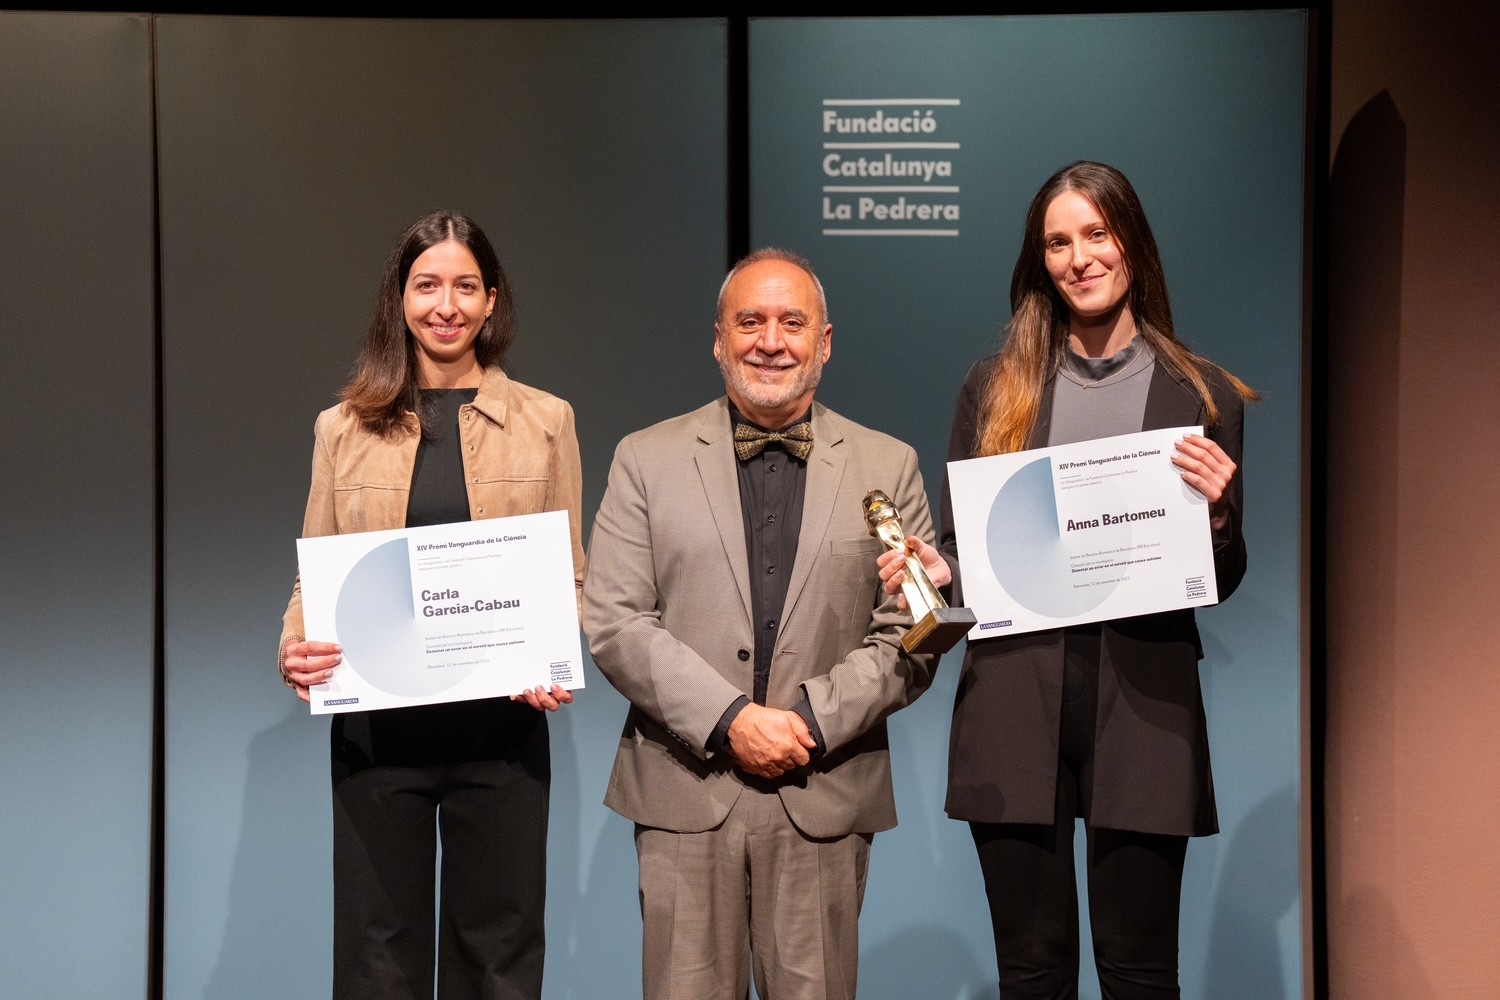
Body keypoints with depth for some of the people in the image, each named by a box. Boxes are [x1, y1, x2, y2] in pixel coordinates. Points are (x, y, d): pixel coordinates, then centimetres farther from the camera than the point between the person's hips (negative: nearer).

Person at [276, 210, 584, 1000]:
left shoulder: (544, 421, 5)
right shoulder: (344, 427, 7)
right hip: (375, 727, 1)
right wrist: (294, 651, -13)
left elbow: (569, 575, 5)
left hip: (501, 723, 0)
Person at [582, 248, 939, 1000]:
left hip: (825, 802, 1)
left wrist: (812, 721, -10)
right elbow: (613, 624, -2)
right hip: (684, 794, 0)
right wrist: (729, 720, -12)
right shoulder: (646, 460, 6)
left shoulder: (889, 467, 8)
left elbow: (911, 640, 3)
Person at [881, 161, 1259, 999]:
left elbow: (1221, 582, 8)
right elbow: (958, 544, 12)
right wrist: (934, 569, -10)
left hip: (1143, 705, -1)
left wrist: (1216, 512, -12)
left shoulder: (1202, 396, 6)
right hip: (1014, 705, 1)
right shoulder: (995, 389, 10)